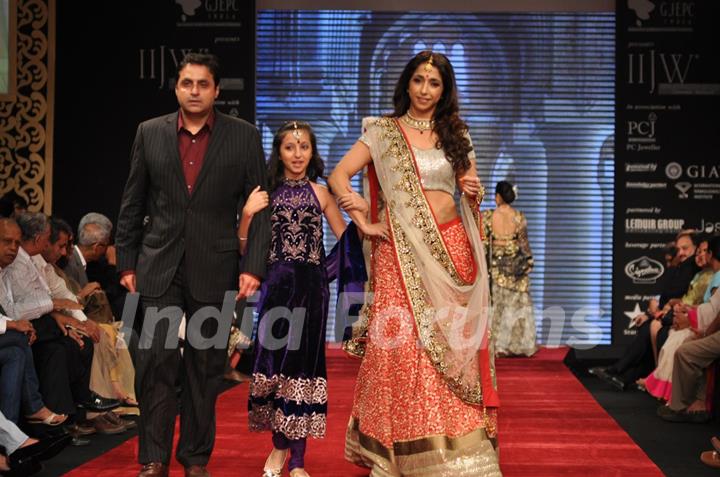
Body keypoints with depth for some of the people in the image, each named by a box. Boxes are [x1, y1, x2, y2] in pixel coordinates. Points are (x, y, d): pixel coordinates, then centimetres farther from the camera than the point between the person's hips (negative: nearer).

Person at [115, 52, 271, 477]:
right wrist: (127, 262, 6)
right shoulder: (150, 133, 6)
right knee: (156, 361, -3)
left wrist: (253, 266, -8)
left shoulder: (244, 136, 1)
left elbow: (259, 207, 0)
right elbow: (132, 205, 10)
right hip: (159, 267, 1)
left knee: (205, 367, 6)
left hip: (214, 270, -1)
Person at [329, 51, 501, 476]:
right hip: (401, 253, -3)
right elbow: (338, 176, -1)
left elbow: (472, 193, 20)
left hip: (451, 249, 3)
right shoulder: (383, 132, 6)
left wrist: (475, 193, -3)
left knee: (453, 348, 0)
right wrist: (365, 224, -8)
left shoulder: (456, 134, 15)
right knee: (400, 345, -6)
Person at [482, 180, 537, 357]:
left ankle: (498, 344, 9)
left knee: (497, 304, 9)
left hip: (496, 263, 0)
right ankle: (520, 343, 16)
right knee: (518, 303, 11)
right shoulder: (519, 217, -9)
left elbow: (483, 242, -8)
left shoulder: (487, 216, -12)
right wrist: (529, 261, 12)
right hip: (515, 262, 0)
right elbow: (524, 243, -1)